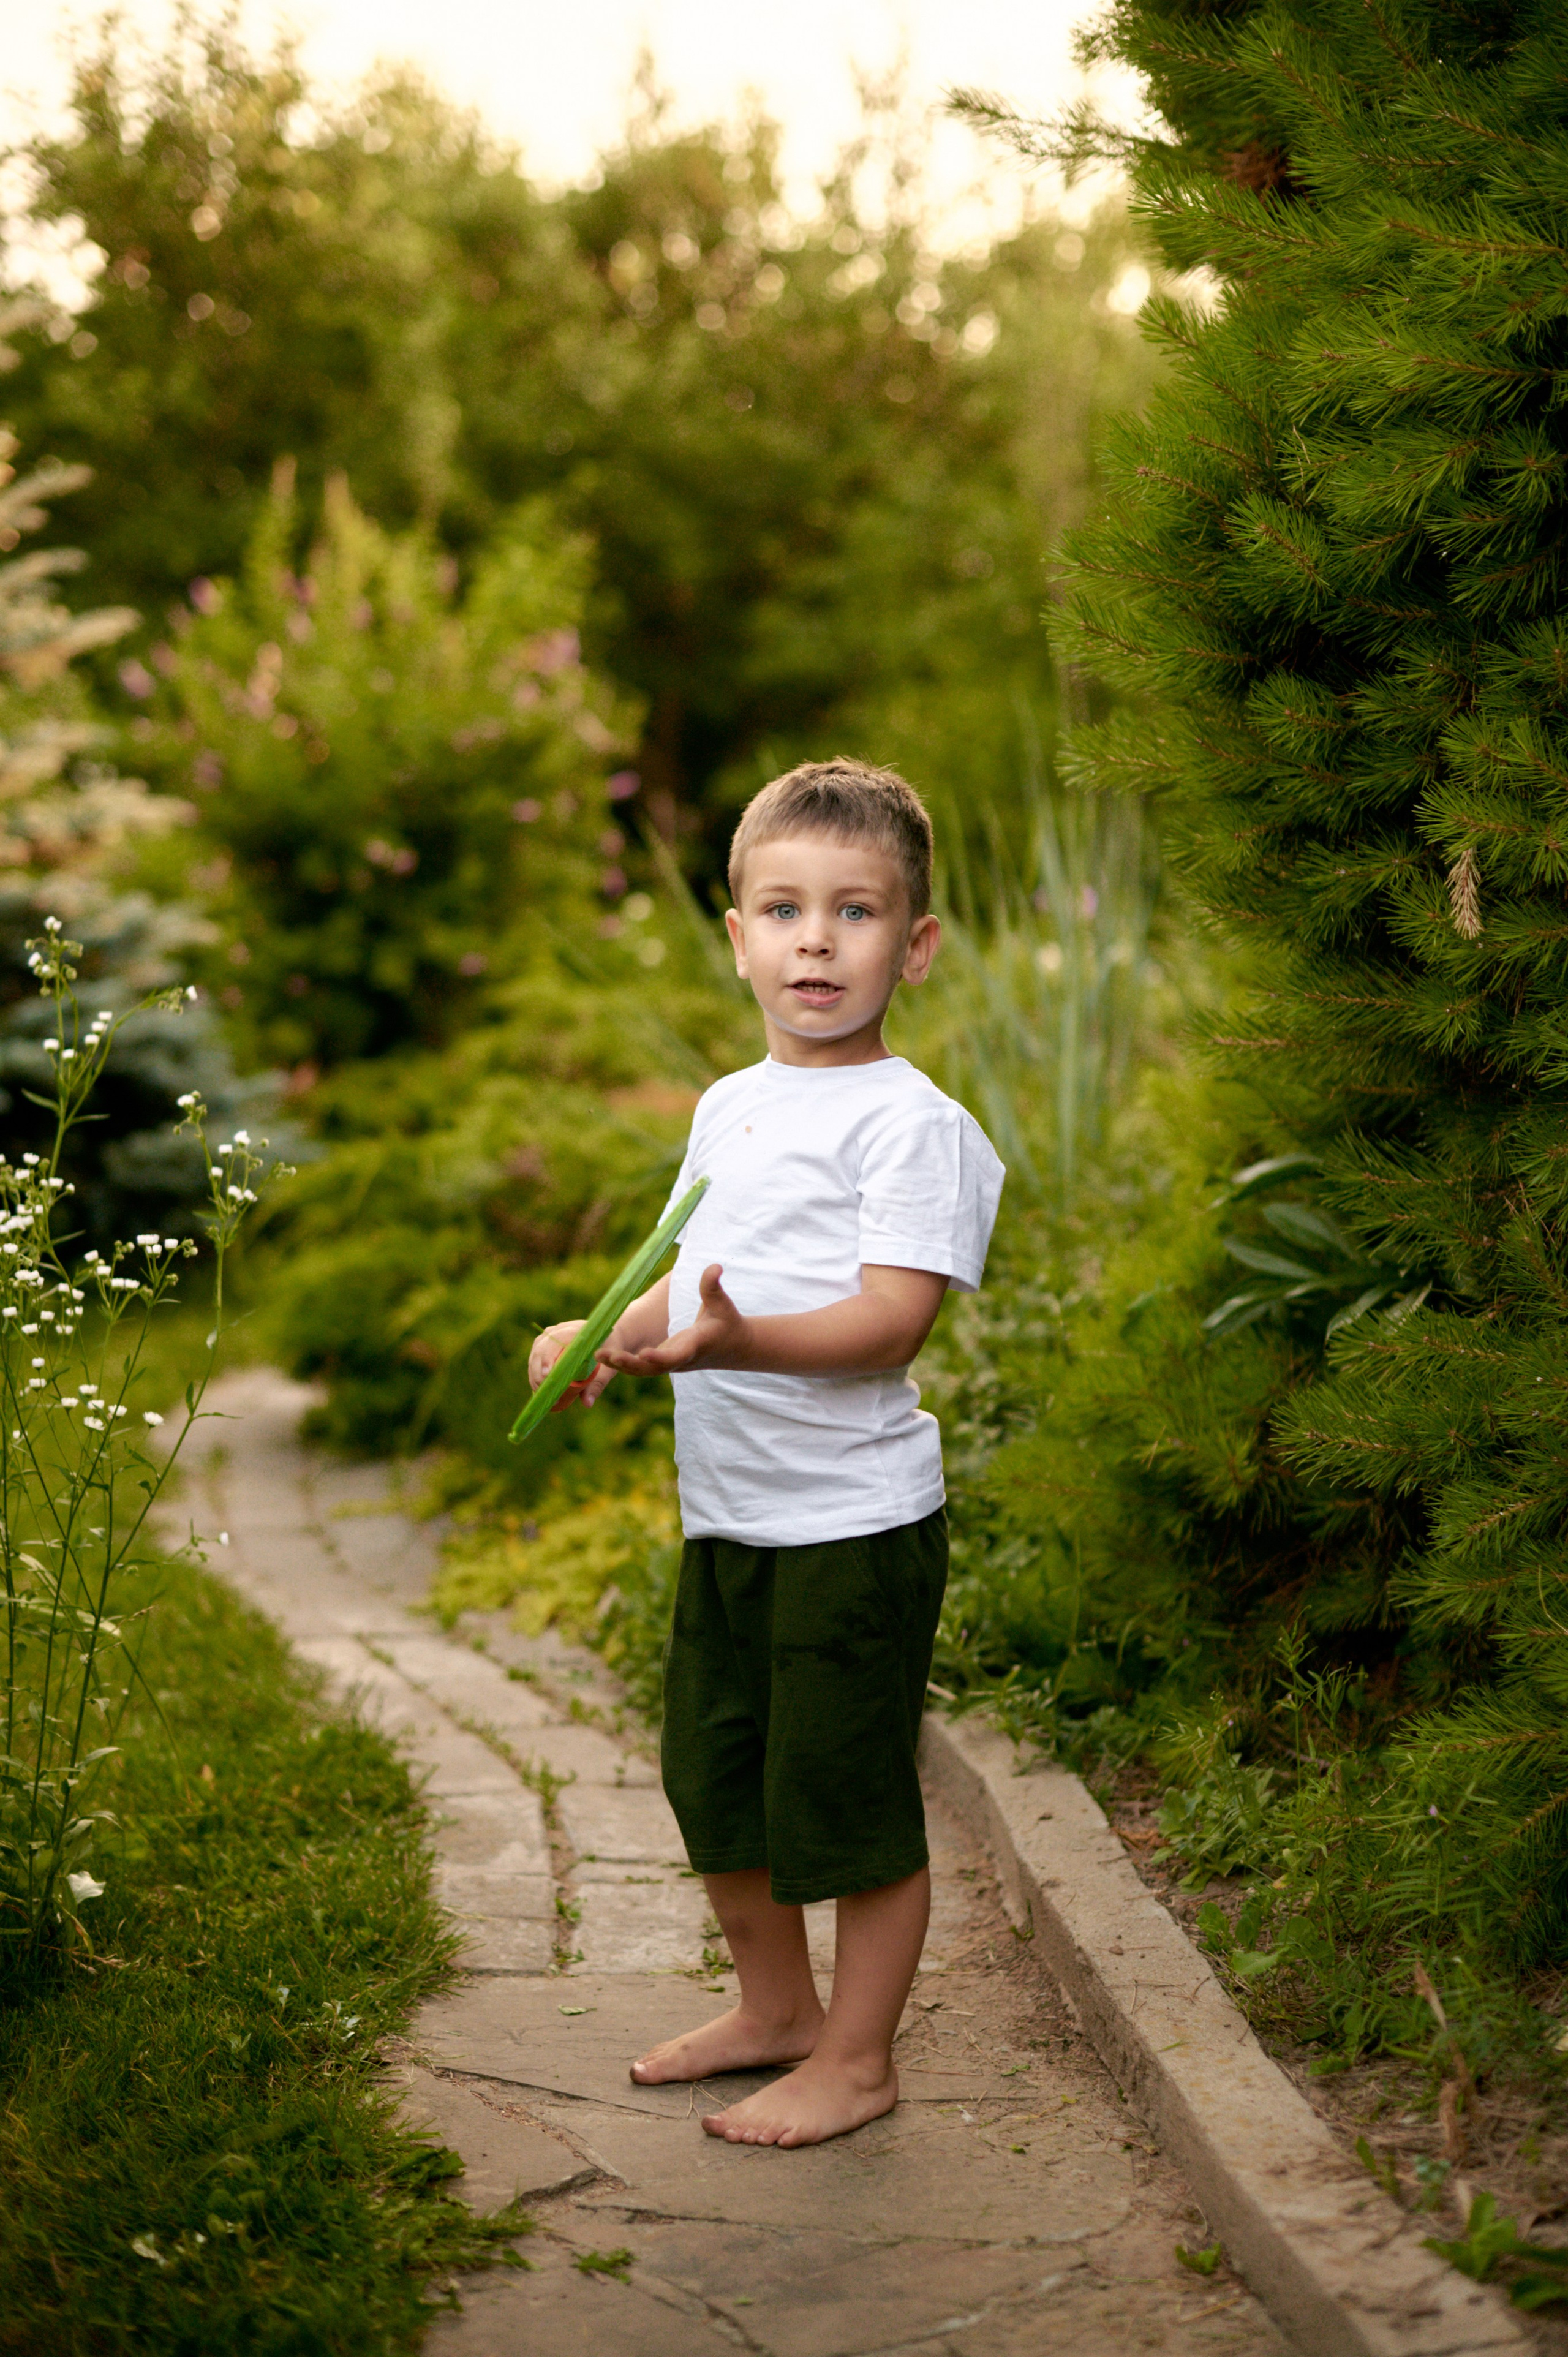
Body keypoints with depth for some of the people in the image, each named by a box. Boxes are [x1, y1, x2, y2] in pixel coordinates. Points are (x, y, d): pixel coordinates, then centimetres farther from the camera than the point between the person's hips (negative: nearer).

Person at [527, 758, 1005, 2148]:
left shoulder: (911, 1121, -13)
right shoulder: (727, 1108, 13)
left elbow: (891, 1318, -22)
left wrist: (739, 1339, -37)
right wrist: (604, 1337, 5)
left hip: (855, 1520, -8)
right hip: (725, 1511, 8)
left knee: (849, 1795, 1)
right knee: (713, 1773, 18)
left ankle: (857, 2058, 18)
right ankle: (775, 2006, 38)